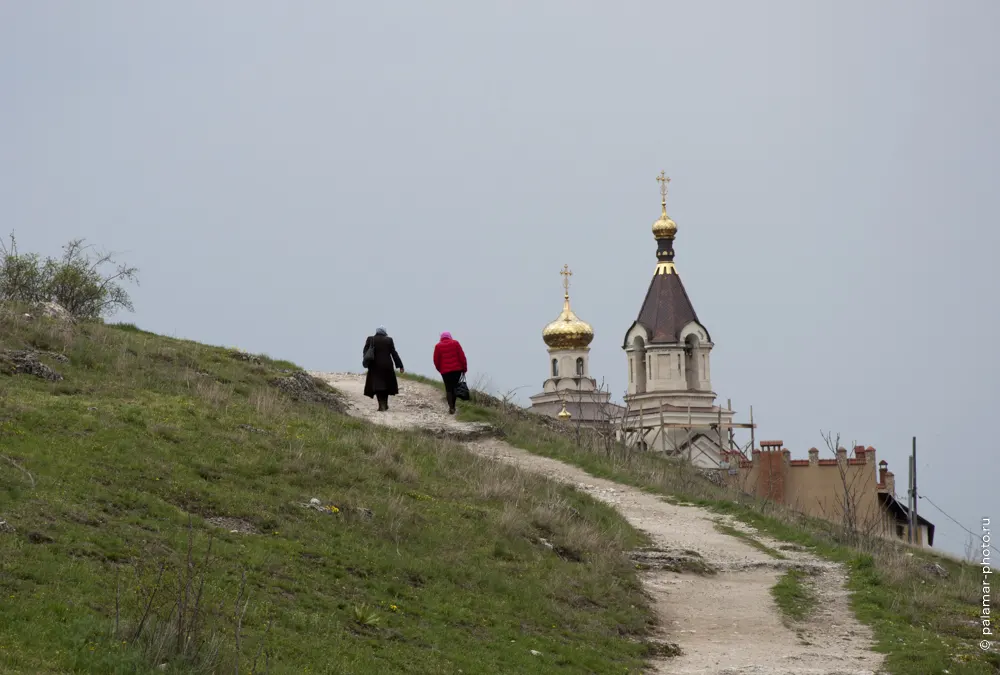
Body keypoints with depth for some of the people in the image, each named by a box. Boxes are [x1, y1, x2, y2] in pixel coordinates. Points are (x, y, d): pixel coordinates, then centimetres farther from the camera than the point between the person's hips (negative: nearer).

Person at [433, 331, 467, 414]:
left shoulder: (438, 346, 3)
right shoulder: (455, 343, 4)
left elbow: (436, 360, 2)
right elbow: (462, 356, -2)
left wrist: (440, 369, 18)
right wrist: (464, 368, 4)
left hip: (445, 371, -1)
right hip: (457, 369, 1)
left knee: (448, 389, 3)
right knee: (455, 388, 13)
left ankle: (451, 407, -9)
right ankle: (453, 406, 15)